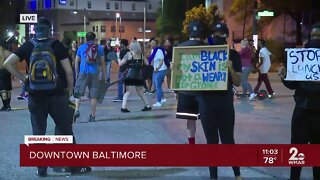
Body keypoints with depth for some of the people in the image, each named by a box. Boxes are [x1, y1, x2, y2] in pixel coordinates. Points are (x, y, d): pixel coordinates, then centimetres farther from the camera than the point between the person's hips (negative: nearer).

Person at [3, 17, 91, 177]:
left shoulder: (27, 47, 2)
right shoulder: (57, 45, -3)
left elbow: (7, 64, -5)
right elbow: (68, 71, -7)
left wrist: (23, 78, 2)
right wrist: (69, 90, 6)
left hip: (36, 97, 1)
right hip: (57, 95, -1)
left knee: (38, 134, 10)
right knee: (66, 132, 8)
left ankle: (41, 169, 13)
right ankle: (75, 166, 13)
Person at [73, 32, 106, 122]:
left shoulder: (81, 47, 10)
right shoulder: (99, 48, 8)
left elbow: (76, 62, 12)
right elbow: (102, 63, 7)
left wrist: (76, 74, 20)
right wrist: (104, 75, 13)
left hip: (83, 72, 0)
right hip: (94, 73, 0)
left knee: (78, 92, 4)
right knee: (93, 95, 3)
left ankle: (77, 110, -16)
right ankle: (93, 116, 6)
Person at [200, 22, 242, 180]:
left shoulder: (233, 55, 1)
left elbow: (237, 83, -2)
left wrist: (230, 68, -21)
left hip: (225, 101, -1)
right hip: (206, 102, 1)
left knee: (228, 140, 6)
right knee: (211, 141, 9)